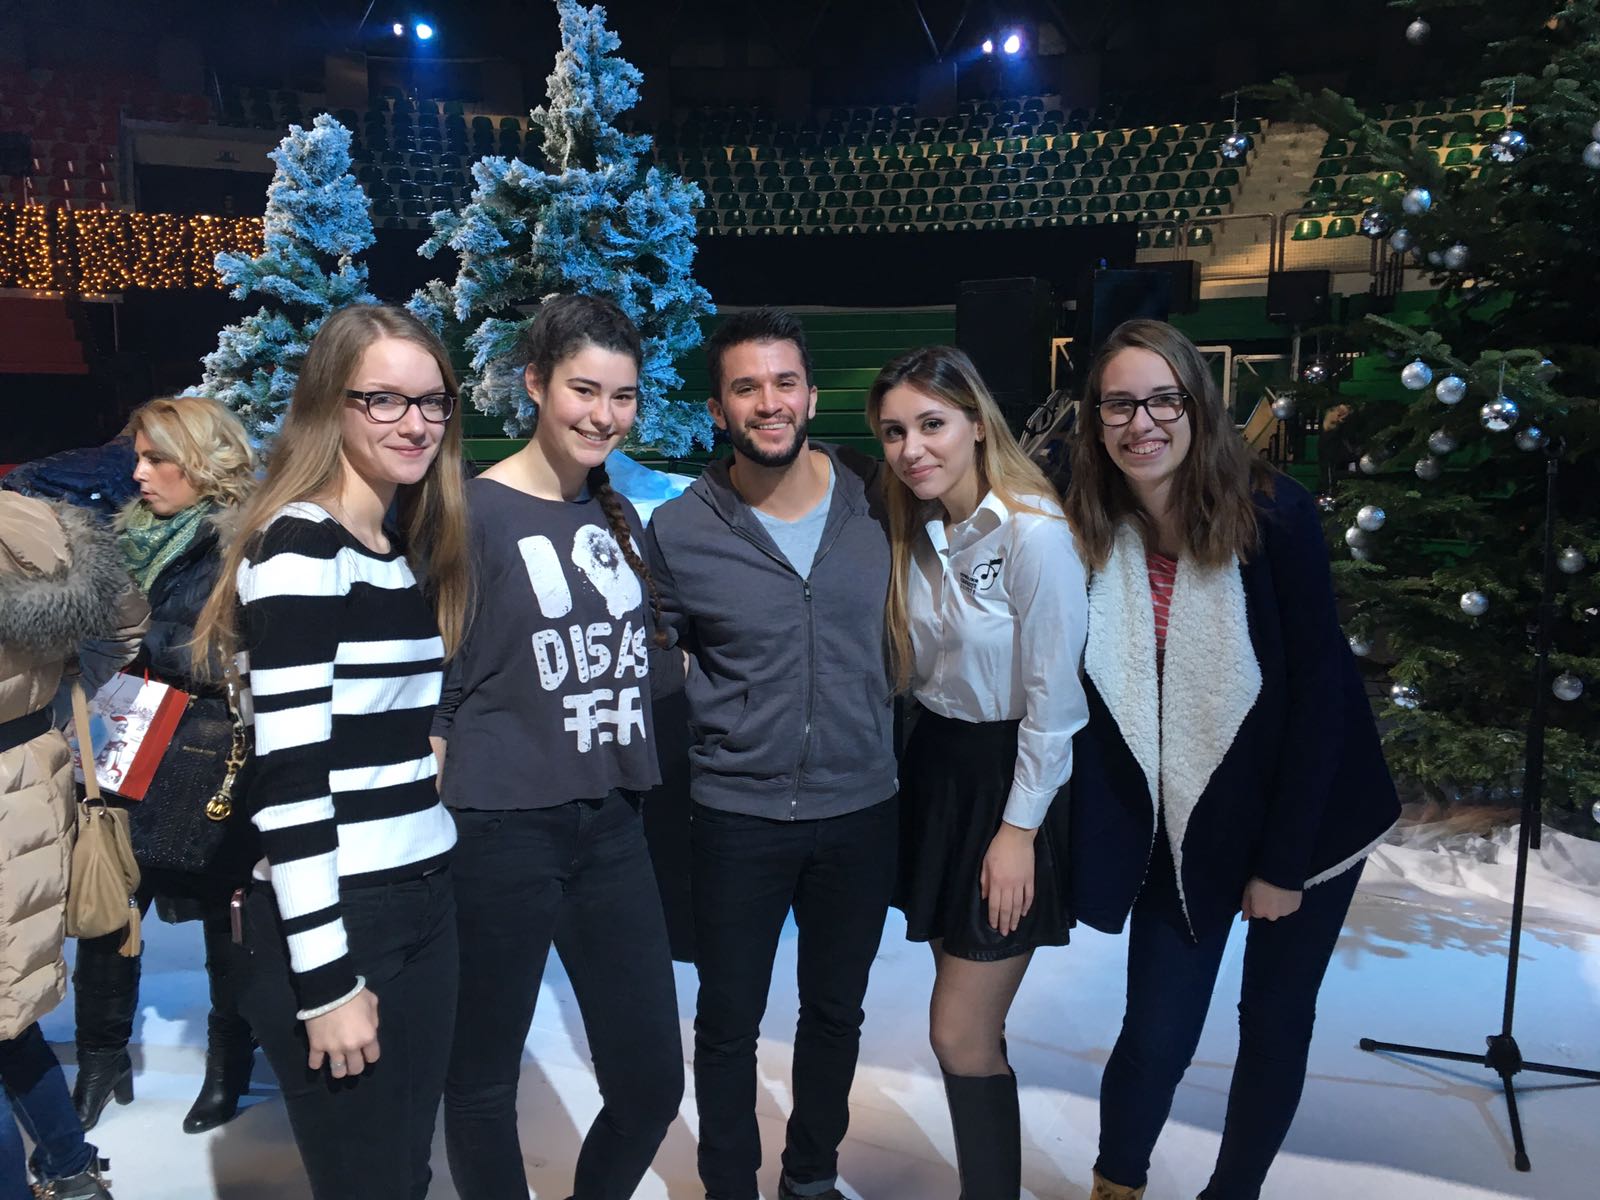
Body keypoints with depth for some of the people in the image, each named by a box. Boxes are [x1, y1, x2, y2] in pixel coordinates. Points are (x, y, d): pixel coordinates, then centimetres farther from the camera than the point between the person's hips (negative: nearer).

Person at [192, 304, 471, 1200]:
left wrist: (431, 891, 15)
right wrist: (327, 976, -18)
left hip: (424, 900, 8)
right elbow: (287, 774, -19)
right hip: (331, 919, -8)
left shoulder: (404, 551, 11)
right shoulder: (298, 547, -15)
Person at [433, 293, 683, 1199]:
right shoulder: (472, 513, -9)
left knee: (653, 1082, 9)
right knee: (484, 1080, 11)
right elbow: (429, 693, -8)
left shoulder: (623, 519, 10)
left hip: (614, 827, 6)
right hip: (502, 832, -5)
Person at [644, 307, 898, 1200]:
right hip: (737, 815, -2)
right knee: (729, 1023, 12)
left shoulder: (876, 500, -5)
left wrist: (896, 751, 8)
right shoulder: (679, 532, -11)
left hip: (863, 810, 3)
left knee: (836, 1011, 20)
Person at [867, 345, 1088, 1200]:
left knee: (960, 1032, -2)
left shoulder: (1035, 532, -20)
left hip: (1012, 776, -7)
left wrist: (1018, 829, -14)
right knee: (969, 1015, 16)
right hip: (935, 767, 7)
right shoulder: (918, 530, 3)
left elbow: (1054, 697, -17)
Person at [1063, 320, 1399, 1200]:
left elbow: (1318, 688, -16)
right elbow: (1094, 699, -6)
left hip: (1303, 814, -1)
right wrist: (1093, 844, -13)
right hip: (1182, 825, 2)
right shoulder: (1091, 535, -10)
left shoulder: (1274, 515, -19)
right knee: (1156, 1036, 2)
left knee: (1275, 1026, 12)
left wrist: (1283, 862, -14)